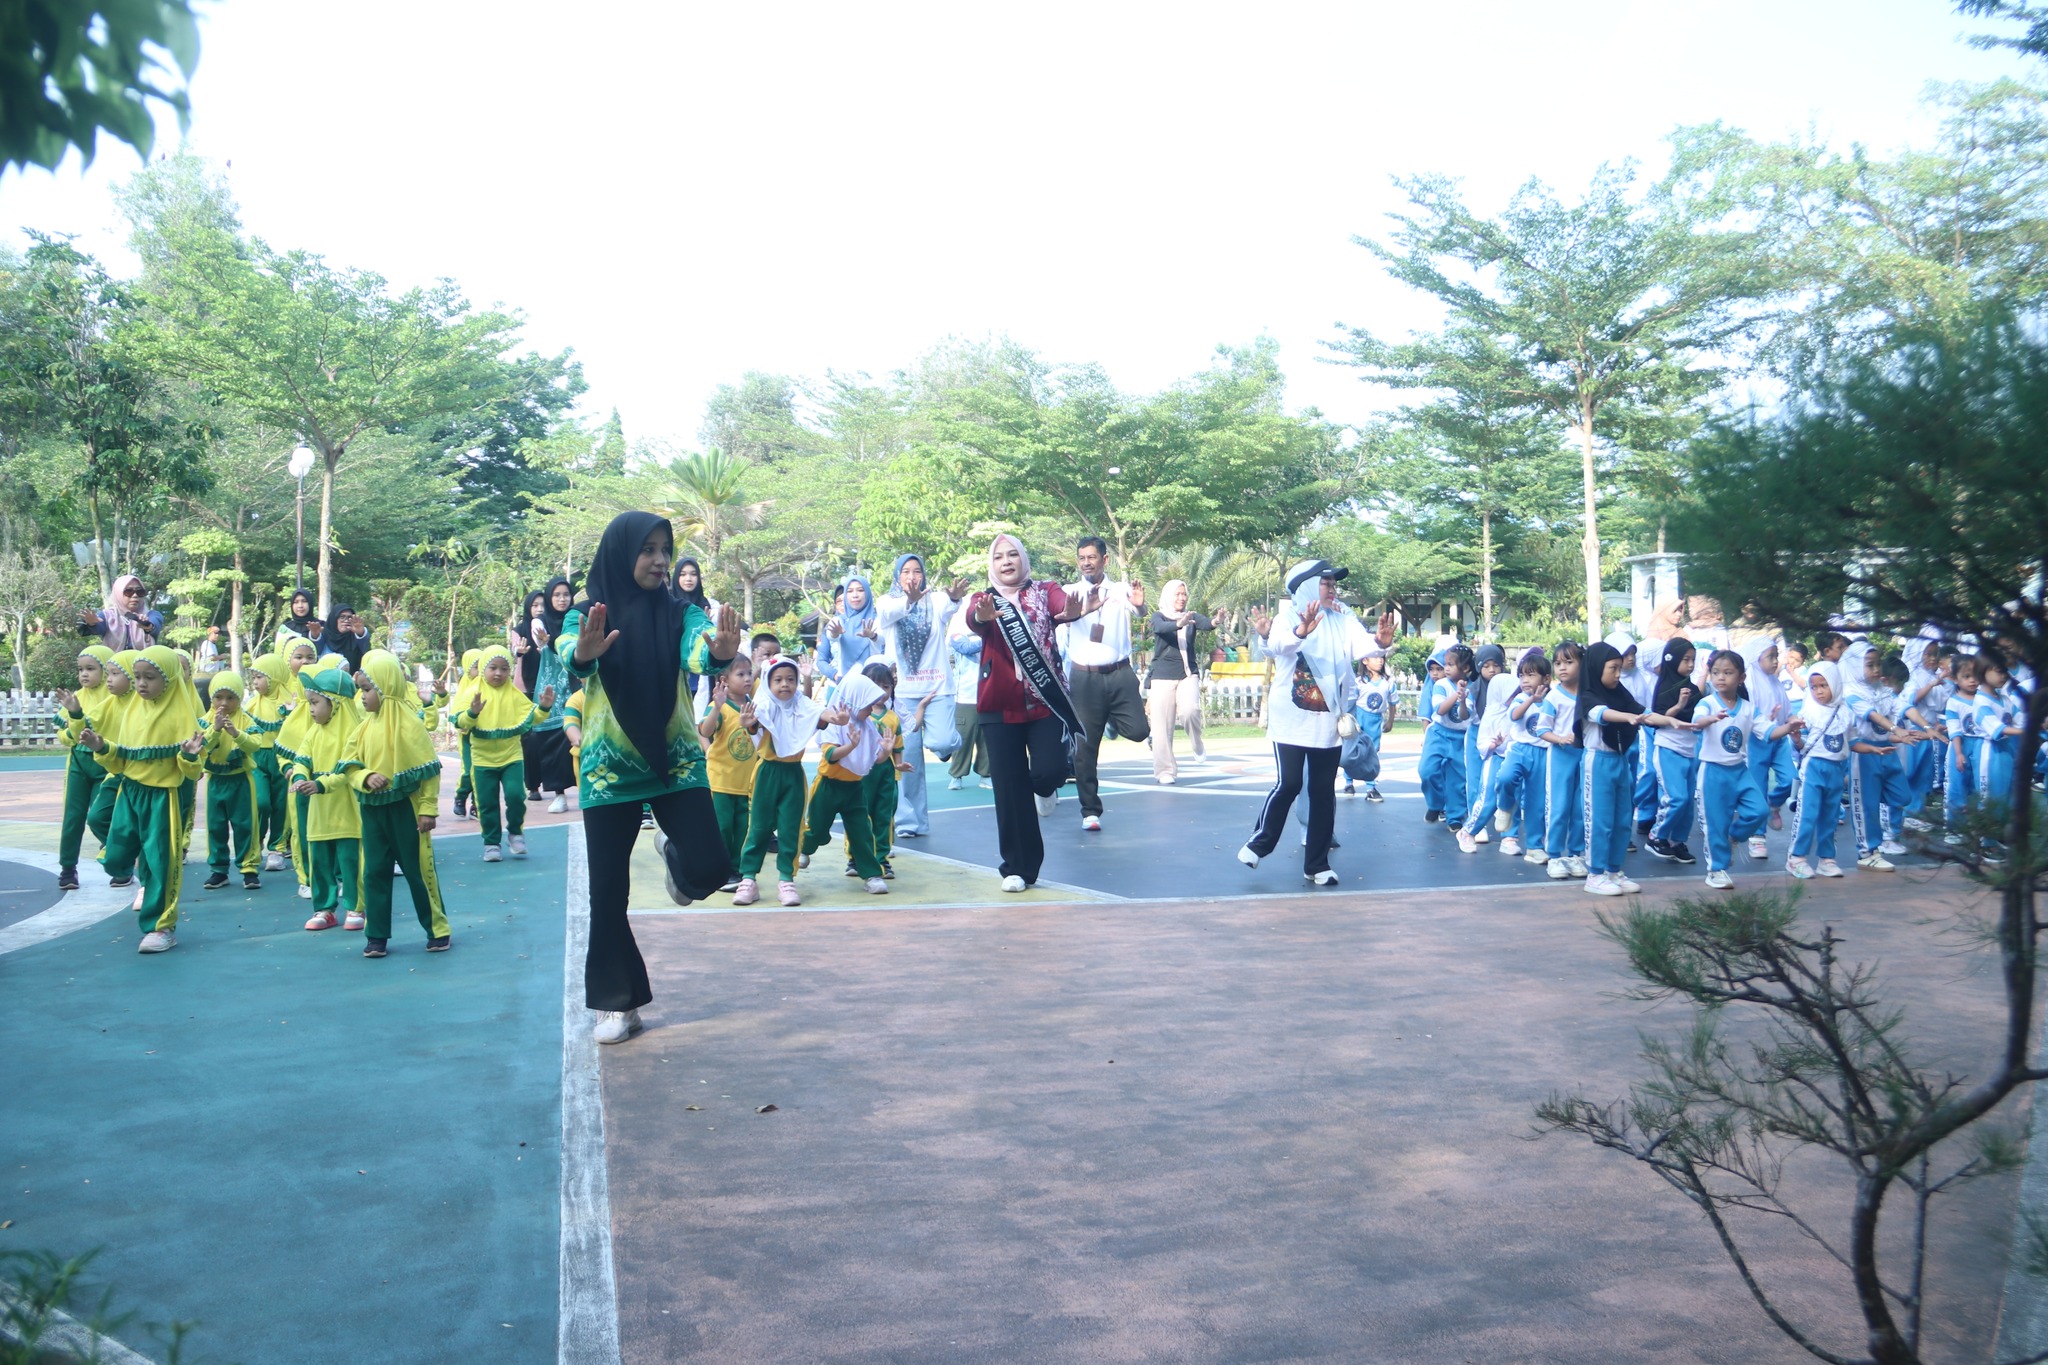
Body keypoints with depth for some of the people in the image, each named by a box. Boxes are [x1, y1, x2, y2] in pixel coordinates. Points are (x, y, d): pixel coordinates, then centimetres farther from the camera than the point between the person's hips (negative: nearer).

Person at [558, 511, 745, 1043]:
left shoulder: (679, 611, -1)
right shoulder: (586, 614, -2)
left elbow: (697, 651, -21)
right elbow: (569, 657, -22)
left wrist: (718, 652, -46)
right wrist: (584, 654, -47)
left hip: (677, 761, 1)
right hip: (608, 768, 0)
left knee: (708, 868, -14)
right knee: (608, 892, 2)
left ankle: (672, 855, 23)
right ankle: (618, 1003, 19)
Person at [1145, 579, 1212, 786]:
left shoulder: (1192, 617, 9)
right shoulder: (1159, 616, 3)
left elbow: (1205, 623, -12)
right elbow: (1161, 628, -20)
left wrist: (1215, 623, -36)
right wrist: (1179, 624, -40)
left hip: (1188, 674, 1)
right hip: (1163, 676, -1)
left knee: (1190, 710, -24)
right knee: (1162, 725, -5)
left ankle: (1198, 747, 4)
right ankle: (1165, 771, 4)